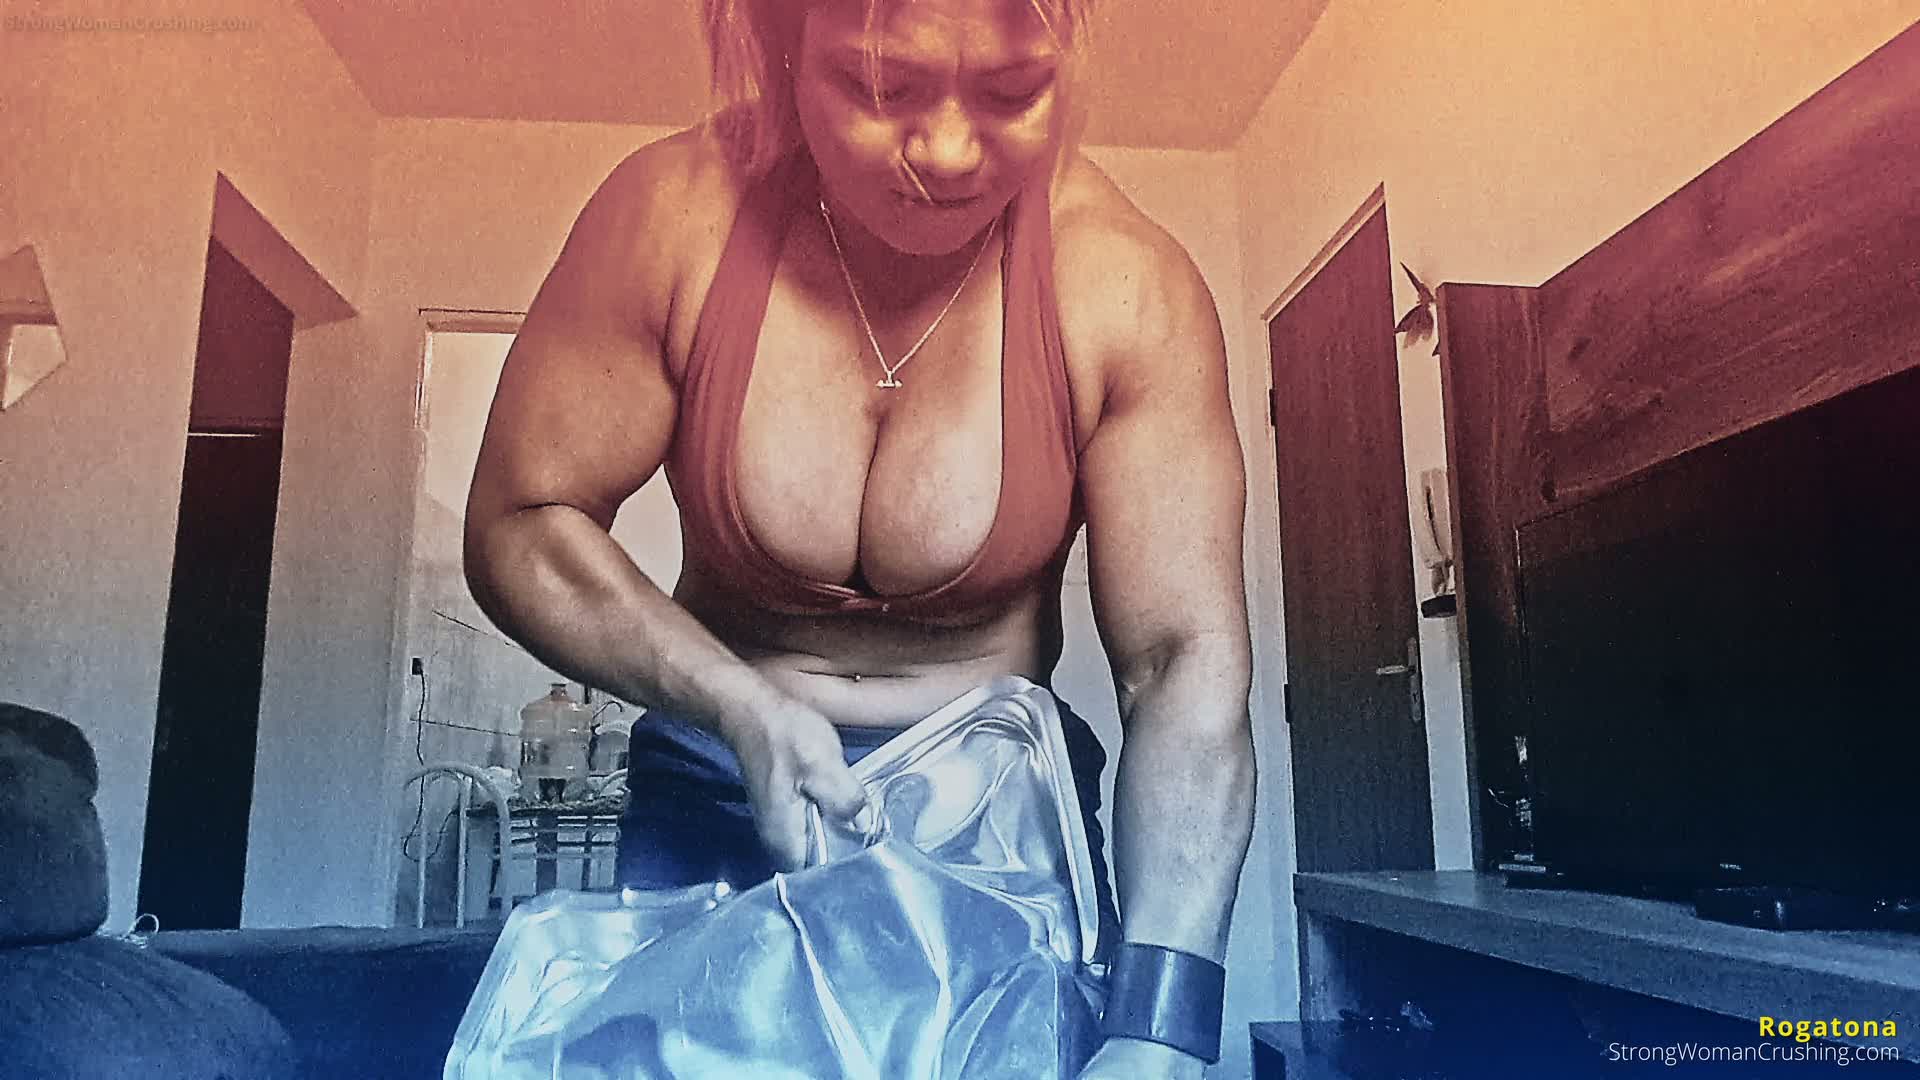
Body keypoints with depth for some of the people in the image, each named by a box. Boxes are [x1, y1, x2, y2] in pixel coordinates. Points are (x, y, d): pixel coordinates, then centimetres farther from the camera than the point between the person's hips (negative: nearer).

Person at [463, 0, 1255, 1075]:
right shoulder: (672, 217, -16)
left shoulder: (1131, 288, -19)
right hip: (720, 802, 1)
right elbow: (519, 527, -9)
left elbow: (1189, 661, -23)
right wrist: (739, 705, -24)